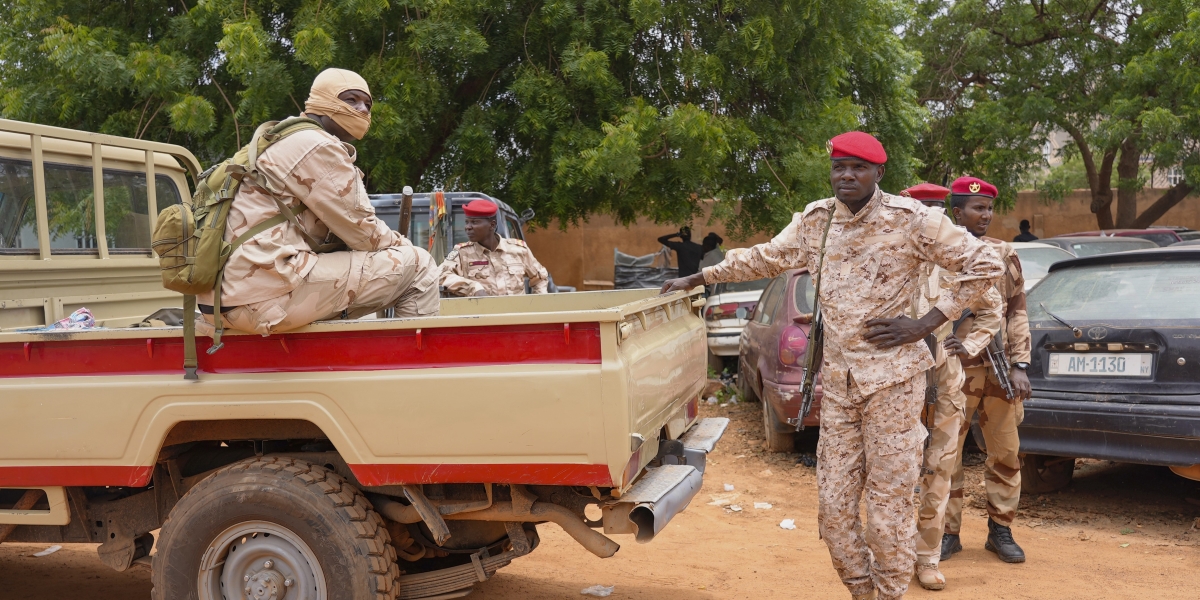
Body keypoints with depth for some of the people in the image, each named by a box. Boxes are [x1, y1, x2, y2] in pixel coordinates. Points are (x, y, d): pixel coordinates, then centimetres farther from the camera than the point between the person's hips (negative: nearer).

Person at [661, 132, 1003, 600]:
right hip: (837, 381, 5)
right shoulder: (814, 221, 7)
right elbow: (764, 258, 21)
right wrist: (697, 278, 22)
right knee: (833, 505, 7)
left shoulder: (910, 219, -7)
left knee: (888, 505, 1)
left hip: (892, 379, -4)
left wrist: (926, 324, -8)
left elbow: (983, 265, -3)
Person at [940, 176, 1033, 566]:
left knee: (1006, 454, 8)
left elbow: (1018, 311, 7)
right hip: (954, 371, -3)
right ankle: (949, 533, 17)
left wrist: (1019, 366, 0)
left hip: (1000, 371, 3)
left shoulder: (1004, 255, 8)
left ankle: (1000, 530, 23)